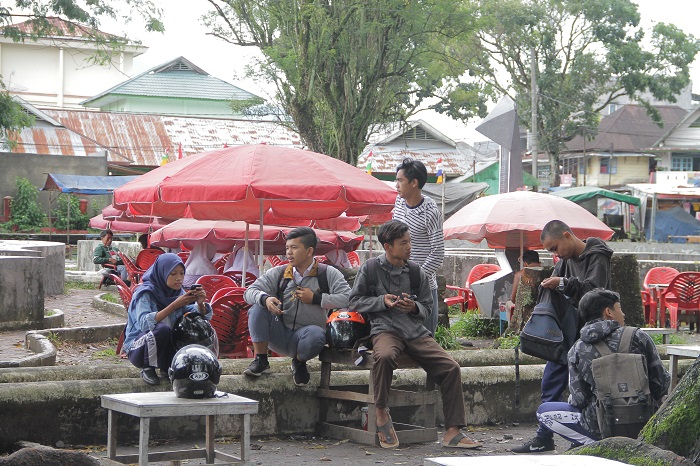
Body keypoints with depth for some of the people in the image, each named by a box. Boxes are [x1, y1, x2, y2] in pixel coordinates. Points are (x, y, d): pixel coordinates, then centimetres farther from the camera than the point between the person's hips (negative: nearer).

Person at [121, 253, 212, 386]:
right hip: (138, 348, -6)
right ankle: (148, 369, -12)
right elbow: (144, 323, -33)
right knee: (162, 329, -35)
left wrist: (200, 304, -26)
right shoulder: (145, 293, -16)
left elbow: (203, 317, -3)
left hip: (168, 346, 6)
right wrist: (175, 305, -37)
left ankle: (167, 368, 5)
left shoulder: (178, 293, 3)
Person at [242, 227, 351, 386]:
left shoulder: (328, 274, -1)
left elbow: (348, 299, -14)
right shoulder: (278, 273, 7)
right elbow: (250, 292, -1)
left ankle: (299, 362, -3)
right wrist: (265, 299, -23)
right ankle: (260, 360, -13)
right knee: (258, 307, -21)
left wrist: (315, 299, -15)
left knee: (316, 334, -37)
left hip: (303, 337, -2)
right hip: (279, 336, 3)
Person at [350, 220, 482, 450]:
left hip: (416, 330, 4)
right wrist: (382, 301, -6)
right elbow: (356, 301, 9)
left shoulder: (417, 273, 13)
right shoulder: (370, 269, 5)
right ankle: (381, 412, -17)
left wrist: (414, 307, -5)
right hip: (385, 329, -4)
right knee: (384, 355, -40)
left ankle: (453, 432, -9)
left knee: (450, 368, -14)